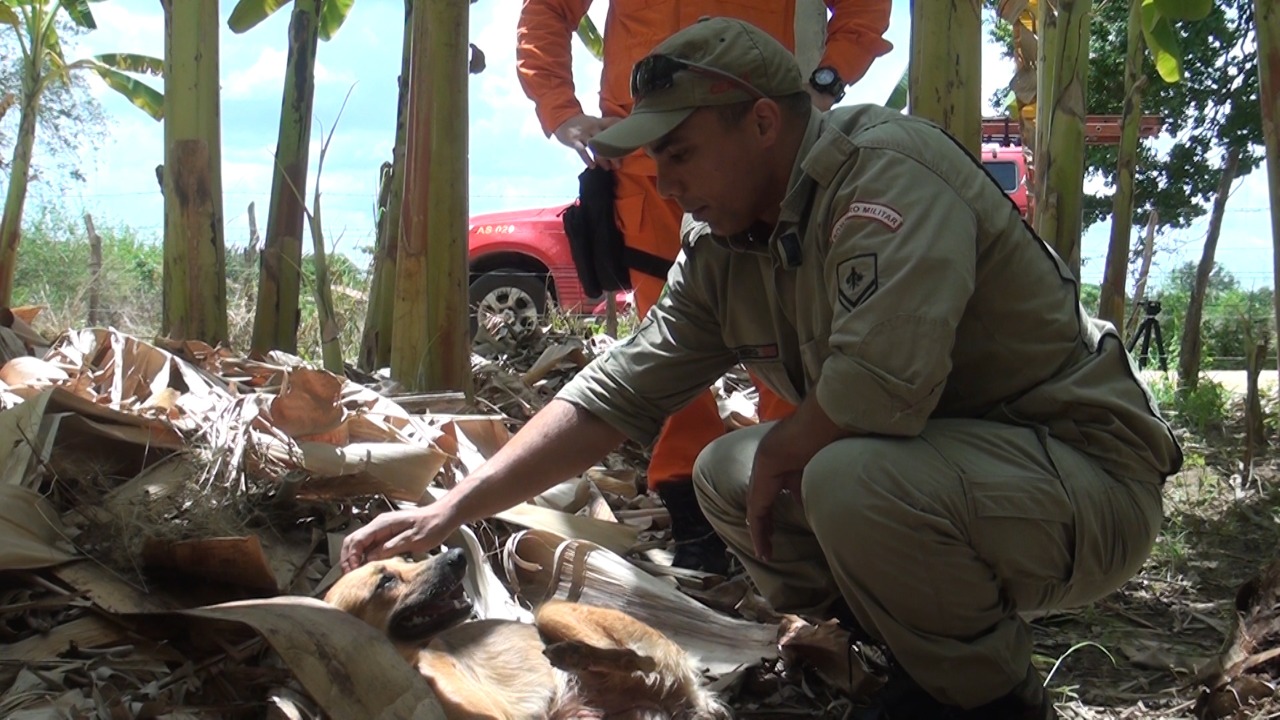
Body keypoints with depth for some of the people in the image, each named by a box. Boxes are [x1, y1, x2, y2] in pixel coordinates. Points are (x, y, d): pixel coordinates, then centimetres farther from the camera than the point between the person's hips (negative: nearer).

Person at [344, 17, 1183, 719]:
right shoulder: (720, 249, 4)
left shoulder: (886, 168, -22)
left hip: (1090, 469, -8)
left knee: (852, 477, -33)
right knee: (725, 472, 6)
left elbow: (881, 383, -35)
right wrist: (453, 509, 0)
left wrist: (781, 451, -14)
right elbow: (616, 391, 5)